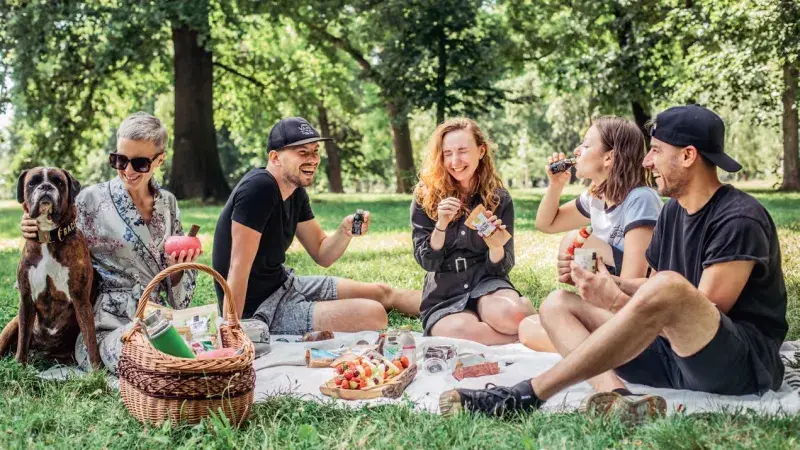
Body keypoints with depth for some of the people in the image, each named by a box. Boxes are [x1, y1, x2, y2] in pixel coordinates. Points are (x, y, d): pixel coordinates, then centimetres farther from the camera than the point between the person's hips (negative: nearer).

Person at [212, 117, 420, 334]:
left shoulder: (296, 192, 3)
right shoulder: (258, 189, -25)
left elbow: (322, 255, 8)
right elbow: (238, 268, -28)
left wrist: (344, 232, -14)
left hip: (284, 284, 9)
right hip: (258, 310, -9)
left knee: (383, 293, 15)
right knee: (374, 315, -14)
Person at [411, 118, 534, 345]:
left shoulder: (499, 198, 1)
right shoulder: (425, 198, -2)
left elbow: (502, 267, 0)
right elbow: (427, 262, -4)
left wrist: (496, 247, -23)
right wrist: (441, 225, -22)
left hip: (486, 283, 0)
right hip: (443, 295, 0)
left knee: (511, 315, -37)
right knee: (460, 330, -37)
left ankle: (526, 307, -2)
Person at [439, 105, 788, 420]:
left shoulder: (739, 220, -13)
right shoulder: (673, 211, 12)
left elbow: (705, 313, -18)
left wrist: (619, 303, -19)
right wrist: (612, 287, -4)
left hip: (744, 364, -8)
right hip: (676, 356, 8)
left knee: (669, 287, -37)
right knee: (557, 304, 0)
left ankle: (528, 395, -33)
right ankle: (615, 397, -31)